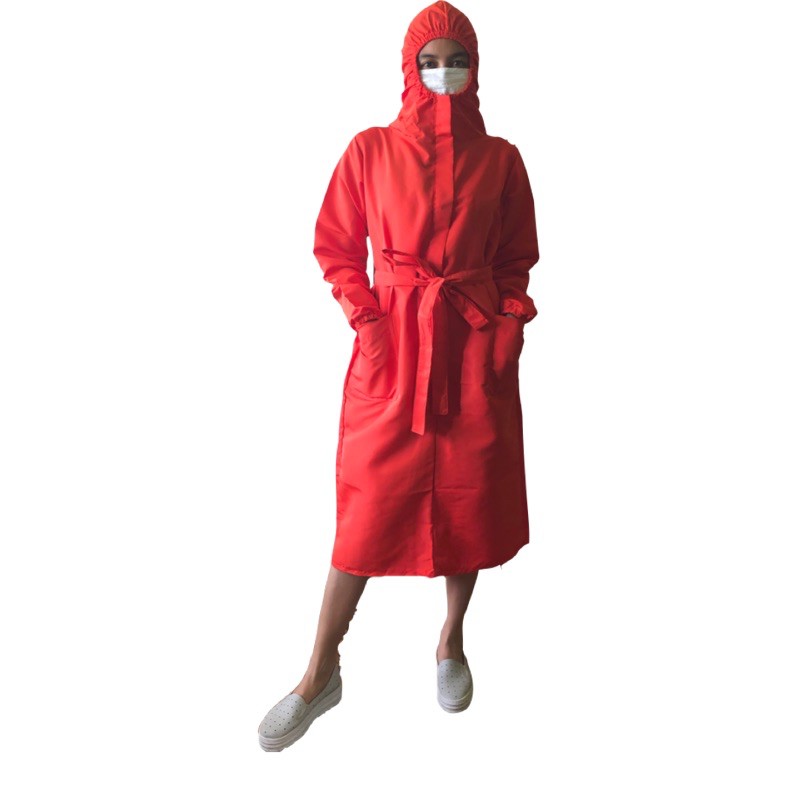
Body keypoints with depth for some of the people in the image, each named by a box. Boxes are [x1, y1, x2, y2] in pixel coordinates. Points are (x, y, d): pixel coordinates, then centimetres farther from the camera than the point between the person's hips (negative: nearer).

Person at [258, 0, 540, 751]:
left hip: (475, 349, 2)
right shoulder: (370, 149, 3)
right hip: (391, 347, -1)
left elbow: (518, 257, 13)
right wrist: (365, 319, -7)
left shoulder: (500, 158, 7)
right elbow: (335, 246, 6)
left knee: (470, 499, 9)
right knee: (368, 505, 0)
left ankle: (452, 641, 34)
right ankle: (321, 674, 16)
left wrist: (510, 322, -2)